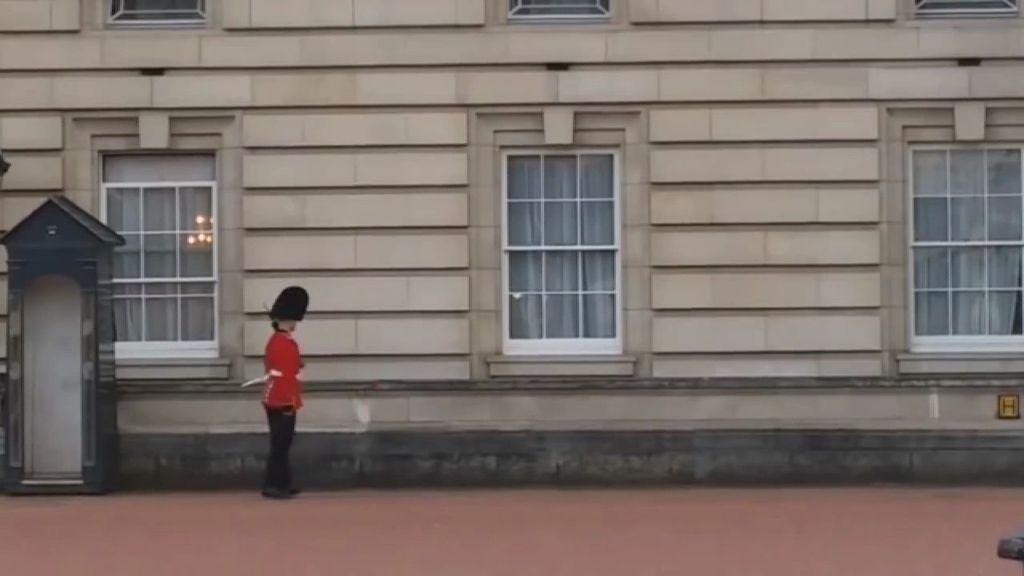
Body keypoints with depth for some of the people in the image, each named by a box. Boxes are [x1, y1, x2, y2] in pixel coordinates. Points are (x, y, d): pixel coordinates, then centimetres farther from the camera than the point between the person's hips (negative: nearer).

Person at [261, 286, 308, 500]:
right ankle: (273, 485, -7)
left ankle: (282, 483, 18)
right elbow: (287, 375, -22)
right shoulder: (286, 344, -17)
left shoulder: (275, 341, 15)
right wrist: (292, 403, -21)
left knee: (281, 444, 13)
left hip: (275, 400, 10)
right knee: (280, 444, -8)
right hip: (283, 402, -10)